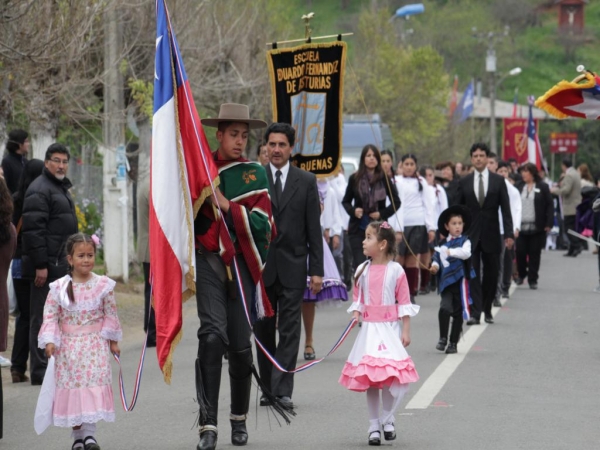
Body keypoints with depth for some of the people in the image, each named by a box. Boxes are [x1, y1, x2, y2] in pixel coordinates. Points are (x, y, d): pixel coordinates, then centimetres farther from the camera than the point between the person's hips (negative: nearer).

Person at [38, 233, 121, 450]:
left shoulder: (103, 285, -3)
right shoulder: (59, 287, -3)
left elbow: (111, 315, 5)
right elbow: (50, 315, -1)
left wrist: (112, 340, 8)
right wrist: (50, 341, -10)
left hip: (95, 344, -1)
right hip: (68, 344, 1)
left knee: (94, 383, -11)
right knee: (71, 385, 2)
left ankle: (89, 432, -9)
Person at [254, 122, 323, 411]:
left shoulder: (306, 181, 5)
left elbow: (314, 228, 4)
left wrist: (316, 270, -1)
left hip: (292, 266, -1)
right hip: (260, 266, 1)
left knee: (289, 331, -5)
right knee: (263, 331, 7)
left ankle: (282, 390, -6)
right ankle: (268, 387, 17)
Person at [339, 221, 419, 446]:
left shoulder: (395, 270, -5)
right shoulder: (362, 270, 5)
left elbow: (404, 303, -3)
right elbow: (358, 299, 9)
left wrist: (406, 331, -5)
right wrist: (355, 317, -9)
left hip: (389, 329, -3)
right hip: (369, 328, 3)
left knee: (391, 377, -12)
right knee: (370, 378, 3)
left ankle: (387, 419, 10)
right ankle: (374, 425, 13)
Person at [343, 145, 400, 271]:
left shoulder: (384, 179, -1)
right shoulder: (355, 179, 1)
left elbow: (396, 202, 7)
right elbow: (346, 201, 10)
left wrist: (382, 214, -7)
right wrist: (353, 211, -9)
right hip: (358, 228, 0)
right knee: (359, 265, -6)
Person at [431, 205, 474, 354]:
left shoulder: (464, 241, 0)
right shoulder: (442, 244, 9)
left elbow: (466, 253, -18)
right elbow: (437, 258, 13)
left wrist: (450, 251, -28)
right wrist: (435, 266, -8)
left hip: (460, 280, -1)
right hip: (446, 282, 1)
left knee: (458, 312, 6)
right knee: (444, 308, -18)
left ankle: (453, 343, 16)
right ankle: (443, 339, -5)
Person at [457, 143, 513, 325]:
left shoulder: (498, 181, 3)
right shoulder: (464, 182, 5)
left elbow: (506, 209, 1)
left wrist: (509, 234, -6)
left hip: (491, 235, 0)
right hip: (470, 235, 0)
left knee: (491, 274, 5)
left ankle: (487, 309, 22)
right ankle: (475, 313, -9)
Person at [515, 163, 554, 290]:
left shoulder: (543, 187, 0)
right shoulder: (519, 187, 8)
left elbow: (549, 206, -2)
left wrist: (549, 223, -9)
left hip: (537, 227, -2)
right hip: (521, 226, 2)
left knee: (534, 254, 2)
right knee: (520, 252, 1)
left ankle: (532, 279, 10)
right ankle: (521, 275, 23)